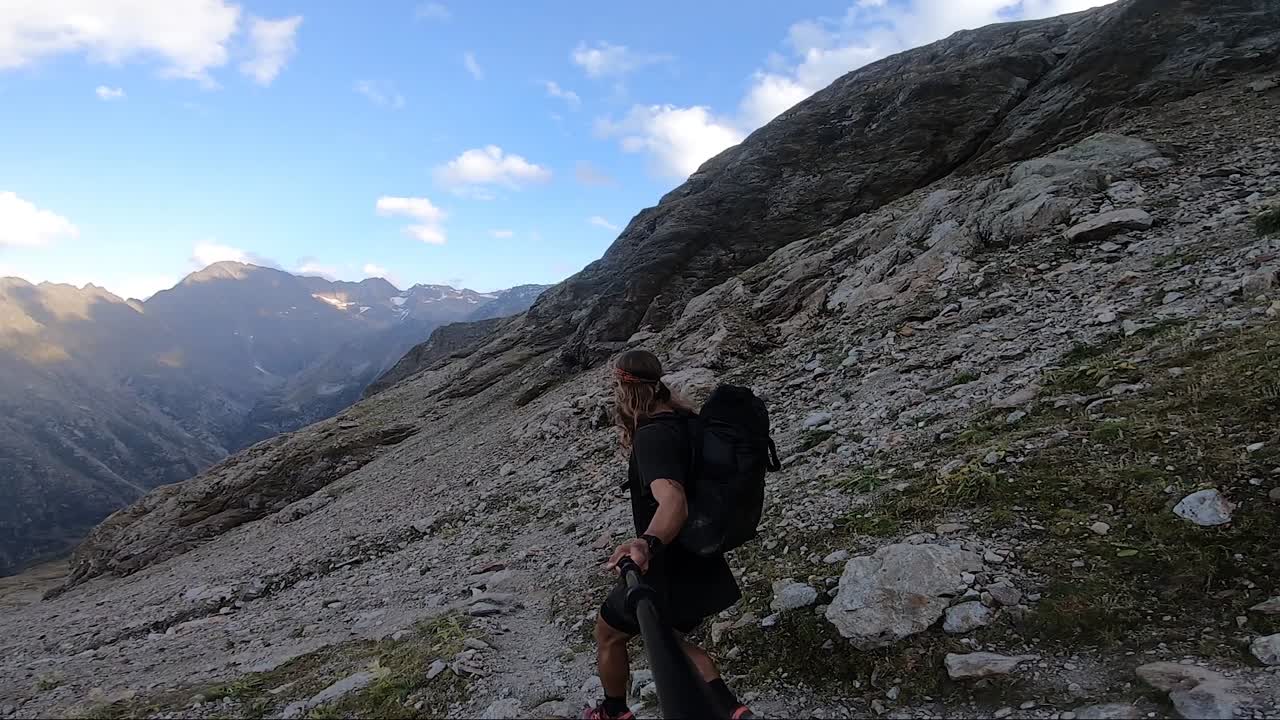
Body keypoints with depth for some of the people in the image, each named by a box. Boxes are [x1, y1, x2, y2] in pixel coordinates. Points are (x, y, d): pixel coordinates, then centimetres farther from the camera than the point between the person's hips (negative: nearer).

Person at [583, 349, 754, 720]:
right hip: (703, 568, 8)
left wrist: (648, 542, -64)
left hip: (668, 572, -8)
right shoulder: (687, 420, 0)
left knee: (608, 633, 20)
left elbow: (673, 502, -46)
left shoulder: (652, 436, -28)